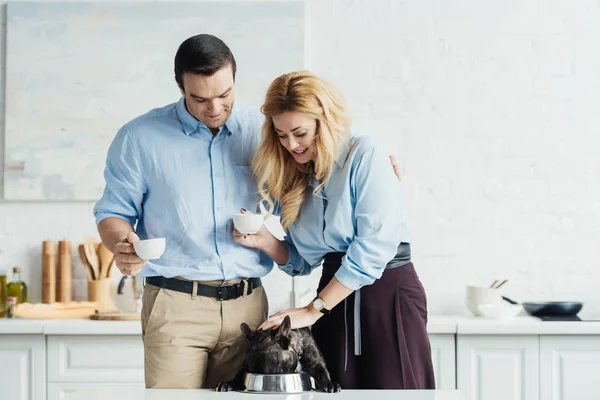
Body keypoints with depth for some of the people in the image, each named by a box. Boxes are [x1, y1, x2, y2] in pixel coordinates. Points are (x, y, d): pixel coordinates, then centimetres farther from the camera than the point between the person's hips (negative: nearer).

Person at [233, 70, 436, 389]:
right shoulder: (292, 178, 11)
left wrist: (313, 310, -15)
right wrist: (264, 242, -6)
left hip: (388, 295, -5)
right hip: (335, 299, 6)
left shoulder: (365, 156, -10)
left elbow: (373, 247, -17)